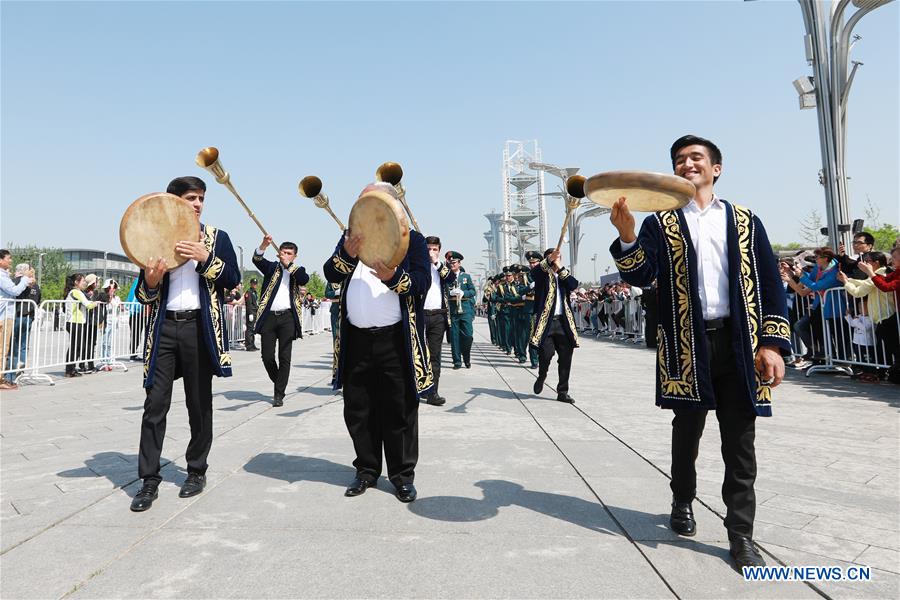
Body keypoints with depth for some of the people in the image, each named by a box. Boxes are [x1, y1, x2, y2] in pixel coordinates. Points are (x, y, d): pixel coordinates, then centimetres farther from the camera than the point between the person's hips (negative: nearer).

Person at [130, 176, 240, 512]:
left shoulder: (217, 238, 7)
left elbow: (233, 279, -3)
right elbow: (143, 295, 9)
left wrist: (205, 259, -17)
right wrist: (150, 281, -13)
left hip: (199, 327, -1)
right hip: (165, 327, 1)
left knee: (199, 404, 7)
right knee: (155, 404, -1)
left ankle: (197, 471, 21)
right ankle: (149, 480, 8)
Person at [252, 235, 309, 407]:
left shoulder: (298, 270, 12)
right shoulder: (272, 267, 12)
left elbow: (304, 279, -10)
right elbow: (257, 259, -8)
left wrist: (289, 265, -9)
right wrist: (264, 244, -25)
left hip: (288, 318, -1)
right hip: (269, 317, 1)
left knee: (284, 357, -2)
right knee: (267, 356, 2)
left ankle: (279, 394, 5)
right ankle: (278, 383, 27)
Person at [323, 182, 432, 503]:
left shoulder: (412, 239, 4)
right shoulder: (350, 237, 13)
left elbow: (422, 281, -9)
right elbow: (331, 274, 0)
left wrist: (392, 277, -28)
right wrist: (348, 255, -21)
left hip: (396, 341, -3)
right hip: (356, 340, 3)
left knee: (399, 410, 4)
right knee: (358, 411, 10)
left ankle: (403, 473, 19)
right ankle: (367, 469, 27)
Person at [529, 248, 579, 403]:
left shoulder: (564, 276, 18)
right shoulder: (542, 274, 6)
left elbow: (574, 285, -2)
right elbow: (534, 272, -18)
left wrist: (560, 268, -7)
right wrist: (550, 260, -31)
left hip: (563, 321, 4)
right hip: (545, 320, -4)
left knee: (566, 356, 2)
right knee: (546, 352, -14)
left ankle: (562, 392, 13)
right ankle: (541, 377, 19)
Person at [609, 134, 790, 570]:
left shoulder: (745, 221, 10)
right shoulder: (660, 223, 6)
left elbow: (770, 284, 6)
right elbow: (640, 276, -8)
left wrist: (773, 343, -3)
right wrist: (626, 237, -27)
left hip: (739, 344, 1)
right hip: (687, 345, -1)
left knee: (740, 442, 4)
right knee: (686, 432, 14)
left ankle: (741, 535, 16)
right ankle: (682, 503, 36)